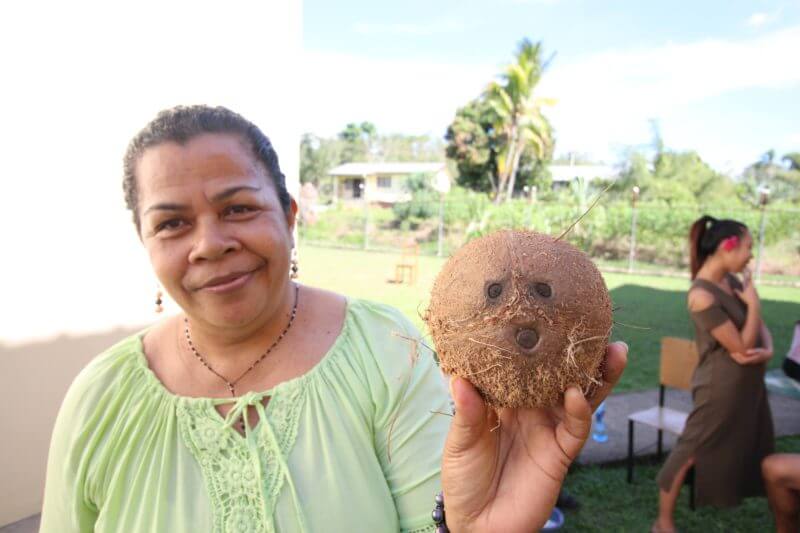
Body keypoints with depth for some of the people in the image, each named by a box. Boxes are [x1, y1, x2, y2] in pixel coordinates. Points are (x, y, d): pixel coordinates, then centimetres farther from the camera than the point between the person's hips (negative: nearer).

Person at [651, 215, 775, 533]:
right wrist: (753, 302, -17)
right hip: (721, 387, -9)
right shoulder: (702, 296, -25)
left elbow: (760, 326, 8)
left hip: (749, 384, 9)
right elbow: (742, 346, -23)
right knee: (691, 451, 3)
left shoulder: (732, 281, 2)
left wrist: (768, 349, -12)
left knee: (756, 451, 22)